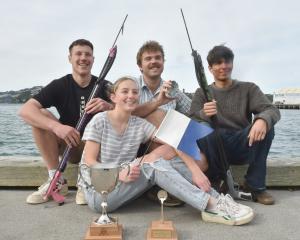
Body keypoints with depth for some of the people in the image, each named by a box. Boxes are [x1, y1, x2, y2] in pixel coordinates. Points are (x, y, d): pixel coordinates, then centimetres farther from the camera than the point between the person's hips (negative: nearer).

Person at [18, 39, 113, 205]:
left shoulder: (104, 86, -5)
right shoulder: (59, 85, -7)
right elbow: (25, 110, -20)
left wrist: (109, 107, -39)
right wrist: (56, 126, -38)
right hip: (70, 147, 1)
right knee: (40, 115, -20)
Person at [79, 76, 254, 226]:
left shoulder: (140, 125, 2)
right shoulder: (100, 121, -8)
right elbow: (89, 161, -13)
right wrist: (119, 174, -29)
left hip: (124, 188, 4)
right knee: (152, 164, -27)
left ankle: (217, 199, -23)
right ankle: (211, 205, -31)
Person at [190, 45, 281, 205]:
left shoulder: (248, 89, 9)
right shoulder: (202, 93, 9)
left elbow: (272, 110, -7)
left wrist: (263, 120, -33)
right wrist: (204, 114, -32)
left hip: (243, 148, 1)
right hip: (214, 148, -1)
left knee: (264, 125, -26)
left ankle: (255, 186, -15)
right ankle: (215, 179, -8)